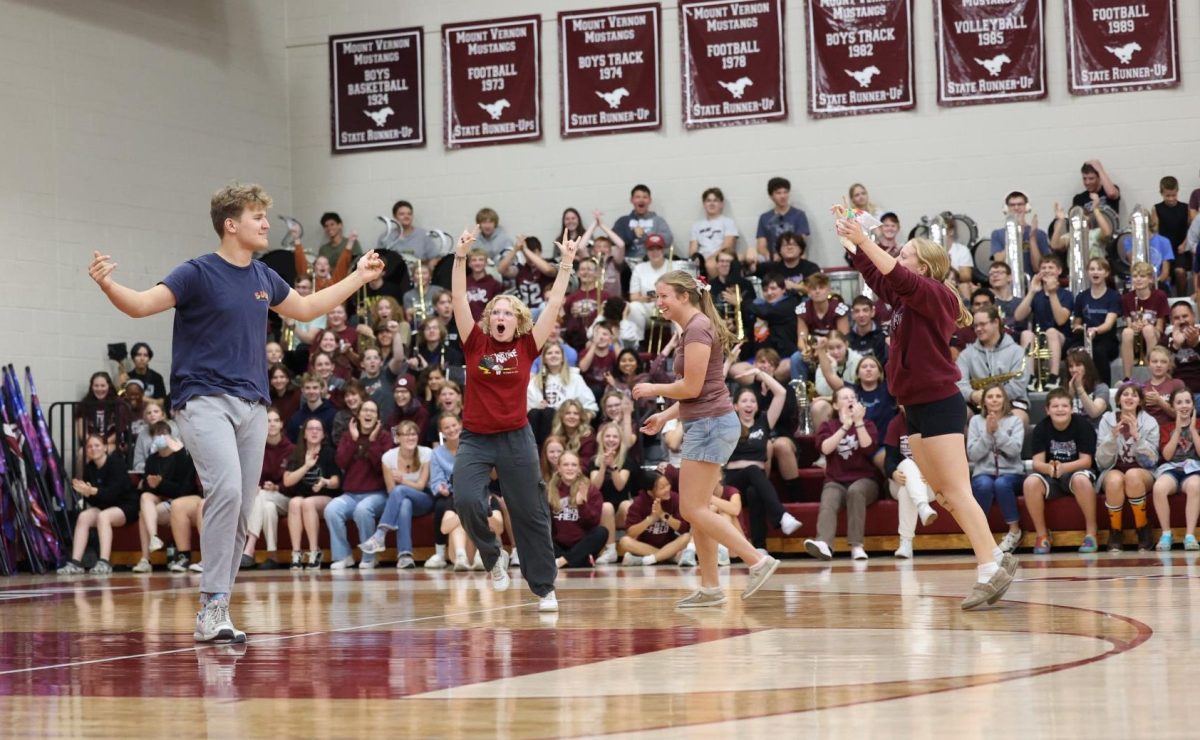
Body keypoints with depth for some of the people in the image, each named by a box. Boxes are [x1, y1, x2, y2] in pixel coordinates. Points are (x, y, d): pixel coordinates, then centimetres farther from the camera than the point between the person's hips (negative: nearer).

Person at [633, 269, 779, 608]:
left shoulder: (698, 329, -14)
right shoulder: (692, 329, 16)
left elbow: (692, 387, -17)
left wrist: (653, 389, -3)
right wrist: (665, 416, 16)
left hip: (710, 425, -10)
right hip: (704, 425, 10)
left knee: (694, 509, -9)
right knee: (696, 510, 11)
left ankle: (758, 561, -8)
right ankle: (710, 588, 14)